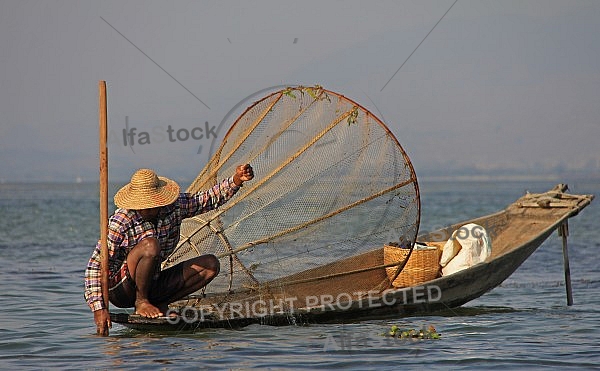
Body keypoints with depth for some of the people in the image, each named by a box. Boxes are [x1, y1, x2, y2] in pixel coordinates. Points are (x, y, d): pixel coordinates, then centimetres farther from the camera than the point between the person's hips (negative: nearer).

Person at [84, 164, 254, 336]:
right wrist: (98, 308, -28)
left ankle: (158, 303, -5)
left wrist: (237, 180, -9)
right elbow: (96, 265, -19)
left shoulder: (175, 206, -5)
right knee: (150, 245, -33)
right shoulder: (120, 223, -20)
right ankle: (141, 303, -15)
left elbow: (210, 199, 8)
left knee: (210, 265, -3)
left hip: (151, 285, 7)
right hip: (119, 288, -7)